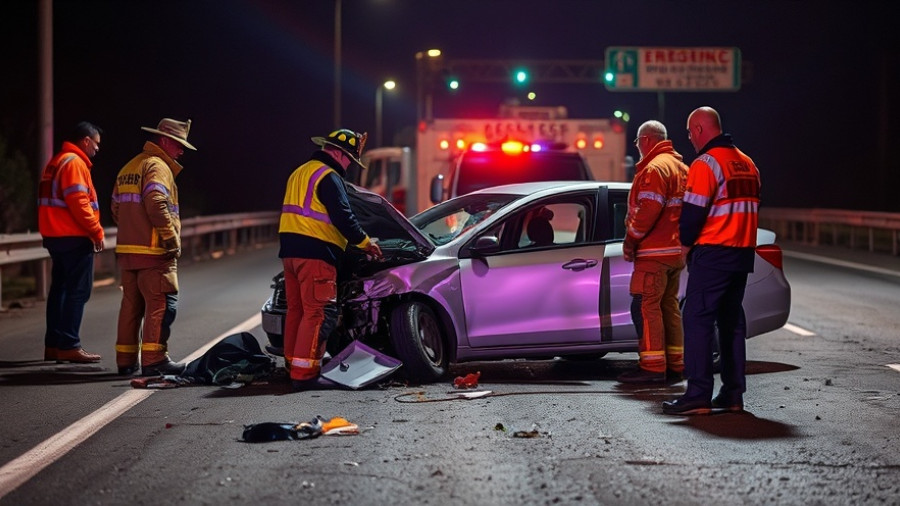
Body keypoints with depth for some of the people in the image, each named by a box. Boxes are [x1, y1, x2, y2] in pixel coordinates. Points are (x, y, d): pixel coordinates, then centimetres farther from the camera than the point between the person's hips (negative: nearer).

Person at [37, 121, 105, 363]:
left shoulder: (57, 162, 19)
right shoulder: (74, 163, -13)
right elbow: (79, 203, -21)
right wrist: (97, 232, -15)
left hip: (55, 236, 10)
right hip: (73, 237, -10)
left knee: (60, 289, 13)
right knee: (78, 291, -7)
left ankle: (53, 344, 16)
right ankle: (69, 345, -8)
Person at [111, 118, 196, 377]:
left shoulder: (128, 168, 21)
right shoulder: (158, 166, -9)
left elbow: (116, 209, 20)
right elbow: (156, 205, -22)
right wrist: (172, 239, -18)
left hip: (127, 249, 9)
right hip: (153, 251, -9)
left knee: (131, 305, 13)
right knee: (162, 304, -8)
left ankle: (126, 360, 17)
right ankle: (154, 360, -12)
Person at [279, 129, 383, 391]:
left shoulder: (300, 173, 22)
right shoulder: (329, 177, -9)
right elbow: (342, 216, -15)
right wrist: (364, 242, -3)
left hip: (291, 251, 10)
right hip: (315, 252, -10)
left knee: (297, 310, 14)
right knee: (319, 313, -10)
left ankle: (293, 366, 20)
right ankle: (305, 373, -14)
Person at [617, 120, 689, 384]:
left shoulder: (655, 168, -13)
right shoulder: (681, 167, 19)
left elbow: (648, 210, -21)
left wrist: (630, 239, -11)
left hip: (655, 252, -10)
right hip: (676, 250, 10)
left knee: (645, 306, -8)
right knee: (669, 305, 13)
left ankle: (652, 366, -11)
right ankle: (675, 364, 16)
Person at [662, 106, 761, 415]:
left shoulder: (706, 163, -12)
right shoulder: (747, 164, 15)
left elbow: (693, 211, -14)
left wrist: (686, 243, 1)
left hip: (713, 252, -8)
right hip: (743, 252, 8)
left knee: (698, 320, -6)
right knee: (731, 321, 12)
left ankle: (698, 396, -10)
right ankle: (733, 395, 12)